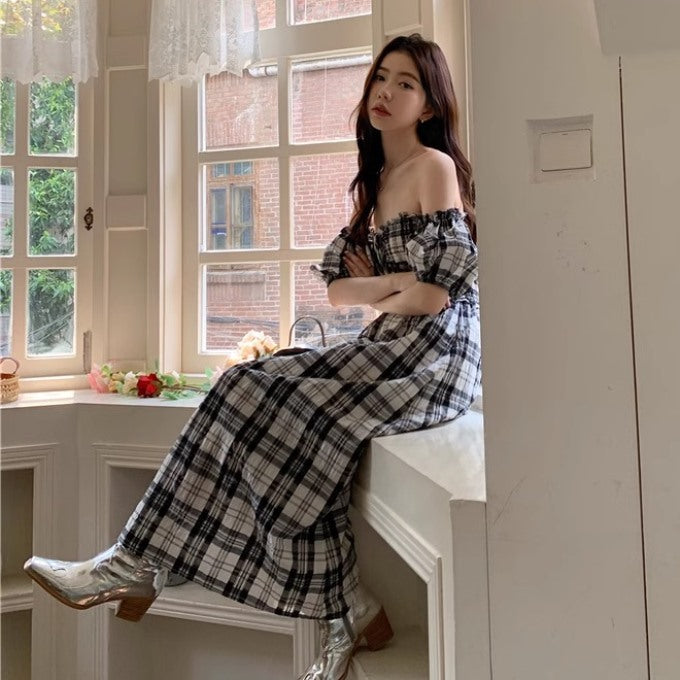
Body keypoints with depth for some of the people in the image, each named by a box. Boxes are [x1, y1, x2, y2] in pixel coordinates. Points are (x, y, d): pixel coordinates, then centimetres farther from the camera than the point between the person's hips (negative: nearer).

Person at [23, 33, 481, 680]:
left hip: (434, 355, -7)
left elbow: (436, 293, -16)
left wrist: (375, 297, 2)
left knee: (292, 415, -20)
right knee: (253, 390, -10)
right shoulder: (374, 180, 19)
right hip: (390, 347, 7)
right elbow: (336, 288, 11)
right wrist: (395, 284, -8)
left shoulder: (435, 165, -6)